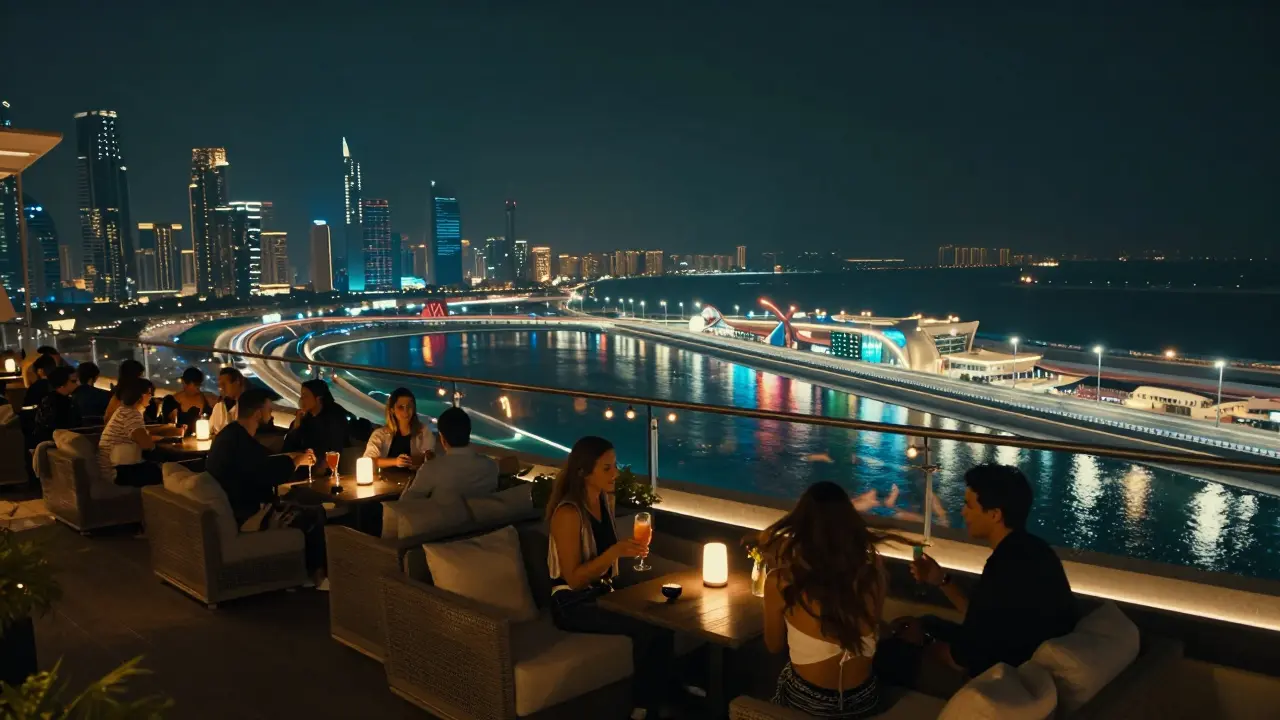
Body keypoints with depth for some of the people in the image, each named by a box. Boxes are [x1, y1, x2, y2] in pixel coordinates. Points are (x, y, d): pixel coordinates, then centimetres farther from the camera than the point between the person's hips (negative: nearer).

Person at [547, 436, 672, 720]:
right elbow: (574, 579, -21)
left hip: (602, 593, 7)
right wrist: (615, 551, -30)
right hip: (573, 604, -7)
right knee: (647, 628, -25)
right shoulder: (568, 513, -20)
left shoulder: (604, 501, 6)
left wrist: (630, 546, 3)